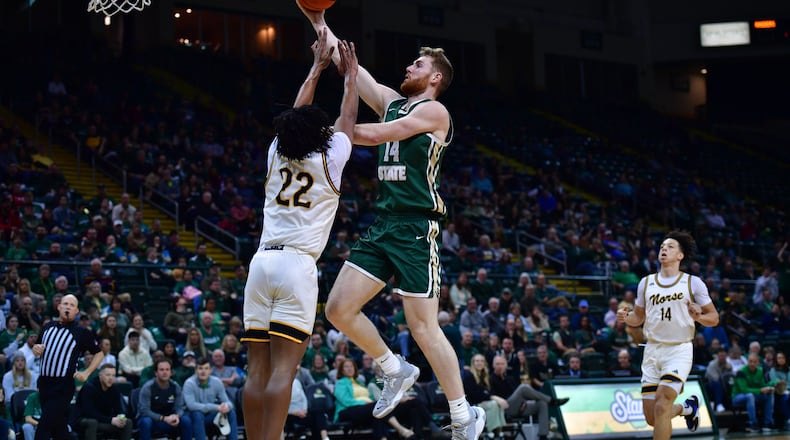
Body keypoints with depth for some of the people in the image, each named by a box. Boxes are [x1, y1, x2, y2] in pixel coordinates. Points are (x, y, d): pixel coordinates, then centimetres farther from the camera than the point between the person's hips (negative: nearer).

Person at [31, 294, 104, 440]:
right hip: (44, 383, 6)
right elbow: (38, 348, 25)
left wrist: (86, 373, -6)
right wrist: (35, 349, 1)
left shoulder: (82, 333, -2)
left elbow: (99, 354, 6)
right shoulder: (48, 326, 12)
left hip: (63, 388, -6)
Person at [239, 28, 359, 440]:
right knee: (283, 370, -11)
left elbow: (296, 115, 30)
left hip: (262, 262, 5)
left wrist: (317, 67, 40)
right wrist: (350, 73, 34)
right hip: (298, 266, -5)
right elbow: (347, 119, 19)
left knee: (258, 370, 3)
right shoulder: (328, 161, 3)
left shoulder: (276, 154, 13)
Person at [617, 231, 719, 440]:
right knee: (652, 418, 4)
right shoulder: (646, 282, 10)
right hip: (652, 350, 4)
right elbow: (639, 317, 19)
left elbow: (714, 317, 2)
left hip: (679, 350, -4)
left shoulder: (693, 283, -1)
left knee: (661, 407, -21)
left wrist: (698, 317, -19)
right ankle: (687, 407, 35)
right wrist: (626, 317, -3)